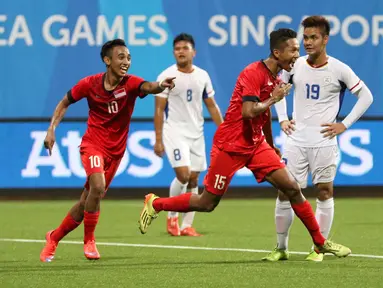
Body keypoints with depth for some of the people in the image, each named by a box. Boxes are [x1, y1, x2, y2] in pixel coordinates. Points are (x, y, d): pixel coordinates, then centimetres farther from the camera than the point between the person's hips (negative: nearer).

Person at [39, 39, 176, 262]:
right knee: (98, 186, -29)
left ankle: (54, 238, 31)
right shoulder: (90, 84, -10)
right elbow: (65, 103, 7)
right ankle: (89, 241, -12)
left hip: (116, 150, 2)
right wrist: (52, 130, -4)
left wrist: (160, 86, -59)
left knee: (86, 203, 9)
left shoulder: (130, 83, -12)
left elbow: (148, 87, -36)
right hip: (93, 143, -2)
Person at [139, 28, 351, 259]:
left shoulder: (276, 79, 8)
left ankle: (321, 243, 5)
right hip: (230, 145, -8)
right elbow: (249, 112, -30)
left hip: (256, 145, 8)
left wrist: (271, 147, 31)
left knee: (292, 188, -3)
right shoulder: (254, 73, -19)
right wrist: (274, 99, -17)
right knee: (207, 203, 0)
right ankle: (155, 204, 20)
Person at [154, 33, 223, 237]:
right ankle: (172, 216, 4)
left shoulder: (202, 76, 6)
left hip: (196, 133, 4)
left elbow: (211, 106, 12)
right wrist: (158, 140, -9)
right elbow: (159, 109, -5)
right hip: (175, 131, -4)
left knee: (194, 179, 2)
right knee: (183, 175, -18)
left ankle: (187, 225, 8)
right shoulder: (166, 76, -6)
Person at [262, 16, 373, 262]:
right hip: (296, 140, 2)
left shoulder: (338, 69, -6)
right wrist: (282, 119, 10)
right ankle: (281, 248, 10)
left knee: (325, 193, 0)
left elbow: (366, 96, 2)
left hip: (324, 142, -2)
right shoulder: (294, 66, 2)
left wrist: (344, 124, -4)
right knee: (285, 193, 0)